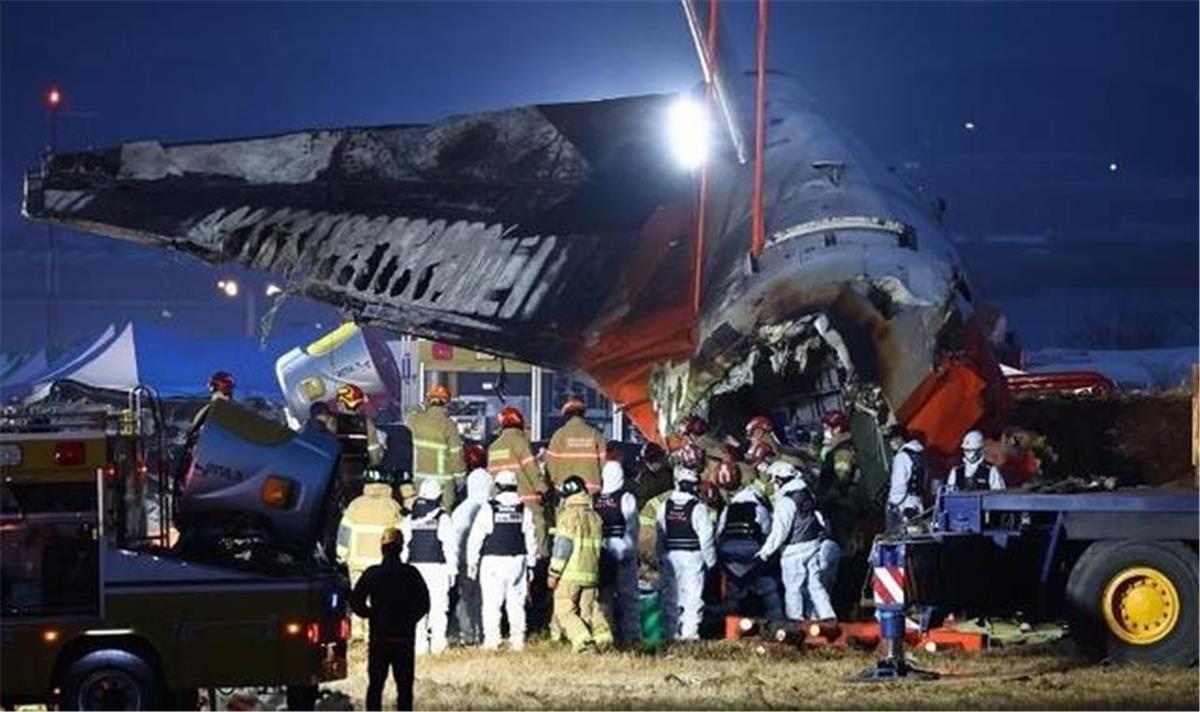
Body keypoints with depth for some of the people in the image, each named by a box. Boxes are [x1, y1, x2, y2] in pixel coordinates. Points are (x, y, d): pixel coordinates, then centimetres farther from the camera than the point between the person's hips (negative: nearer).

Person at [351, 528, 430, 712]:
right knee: (404, 685, 6)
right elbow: (424, 604, -4)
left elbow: (355, 602, -6)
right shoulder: (410, 574, -5)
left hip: (378, 637, 0)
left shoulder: (372, 574, -5)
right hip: (404, 638, 0)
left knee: (375, 685, 8)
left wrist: (371, 614, 11)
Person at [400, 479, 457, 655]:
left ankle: (418, 643, 2)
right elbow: (450, 545, -4)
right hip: (437, 567, -3)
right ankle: (437, 642, -3)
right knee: (438, 605, 1)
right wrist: (452, 568, 2)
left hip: (415, 566, 3)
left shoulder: (409, 519, 5)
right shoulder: (442, 518, -4)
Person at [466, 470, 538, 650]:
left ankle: (491, 640, -4)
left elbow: (475, 537, -2)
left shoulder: (488, 509, -4)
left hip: (493, 561, -3)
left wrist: (472, 562, 6)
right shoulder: (524, 510, 5)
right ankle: (517, 640, 5)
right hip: (517, 561, 3)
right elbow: (530, 540, 10)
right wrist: (530, 564, 18)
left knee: (492, 603, -1)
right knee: (516, 603, 7)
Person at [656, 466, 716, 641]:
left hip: (670, 554, 4)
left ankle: (672, 632, 12)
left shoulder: (665, 507, 3)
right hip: (692, 555, -4)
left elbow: (660, 536, 8)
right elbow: (705, 537, -10)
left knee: (670, 594, 10)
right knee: (692, 594, -1)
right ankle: (690, 631, -3)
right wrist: (710, 560, 1)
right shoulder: (698, 508, -11)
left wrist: (661, 559, 16)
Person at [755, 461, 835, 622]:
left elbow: (780, 531, -19)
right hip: (813, 545, 8)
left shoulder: (786, 501, -18)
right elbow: (819, 519, 18)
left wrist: (765, 551, -13)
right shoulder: (807, 494, 7)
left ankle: (796, 619, 6)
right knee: (815, 584, 11)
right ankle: (826, 616, 9)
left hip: (795, 550, -8)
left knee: (793, 588, 2)